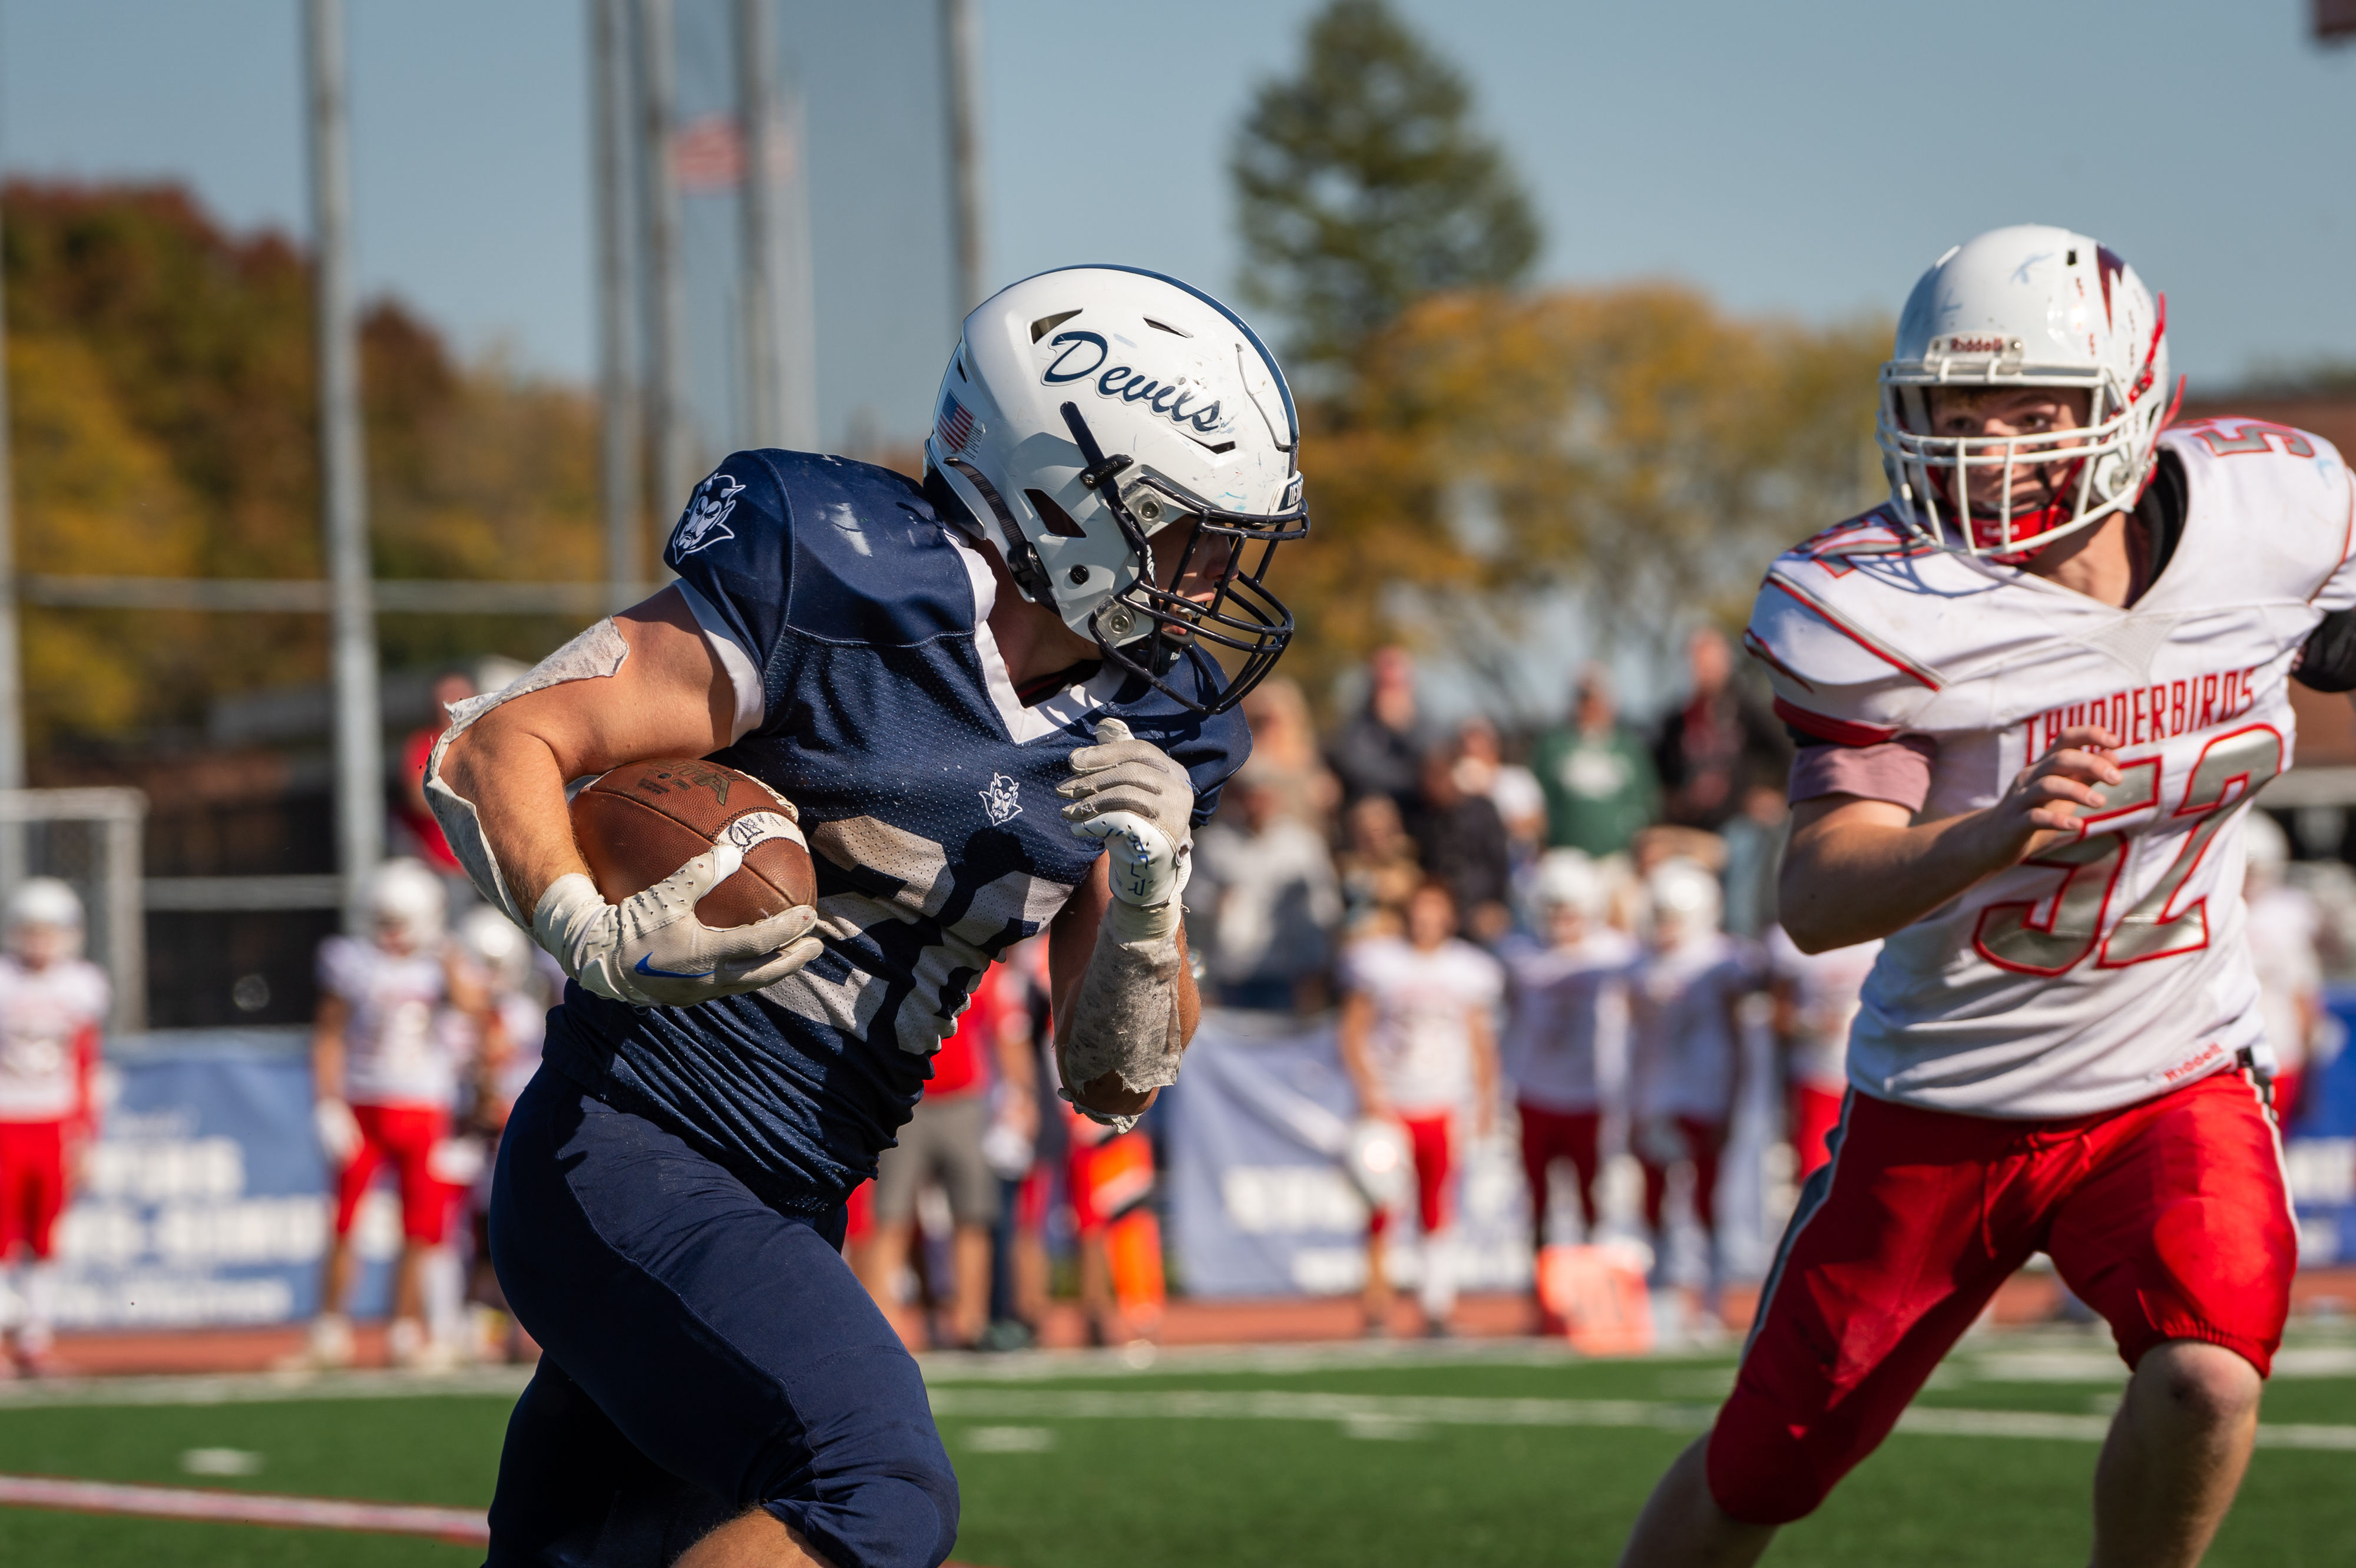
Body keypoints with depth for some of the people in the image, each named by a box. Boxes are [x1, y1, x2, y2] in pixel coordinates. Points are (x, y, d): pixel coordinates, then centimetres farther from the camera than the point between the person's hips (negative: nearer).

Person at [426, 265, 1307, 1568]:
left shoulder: (1136, 734, 8)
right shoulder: (840, 594, -14)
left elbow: (1114, 1084, 10)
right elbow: (496, 749, -12)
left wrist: (1146, 897, -9)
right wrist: (594, 940, -30)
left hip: (784, 1214, 8)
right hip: (629, 1164, -8)